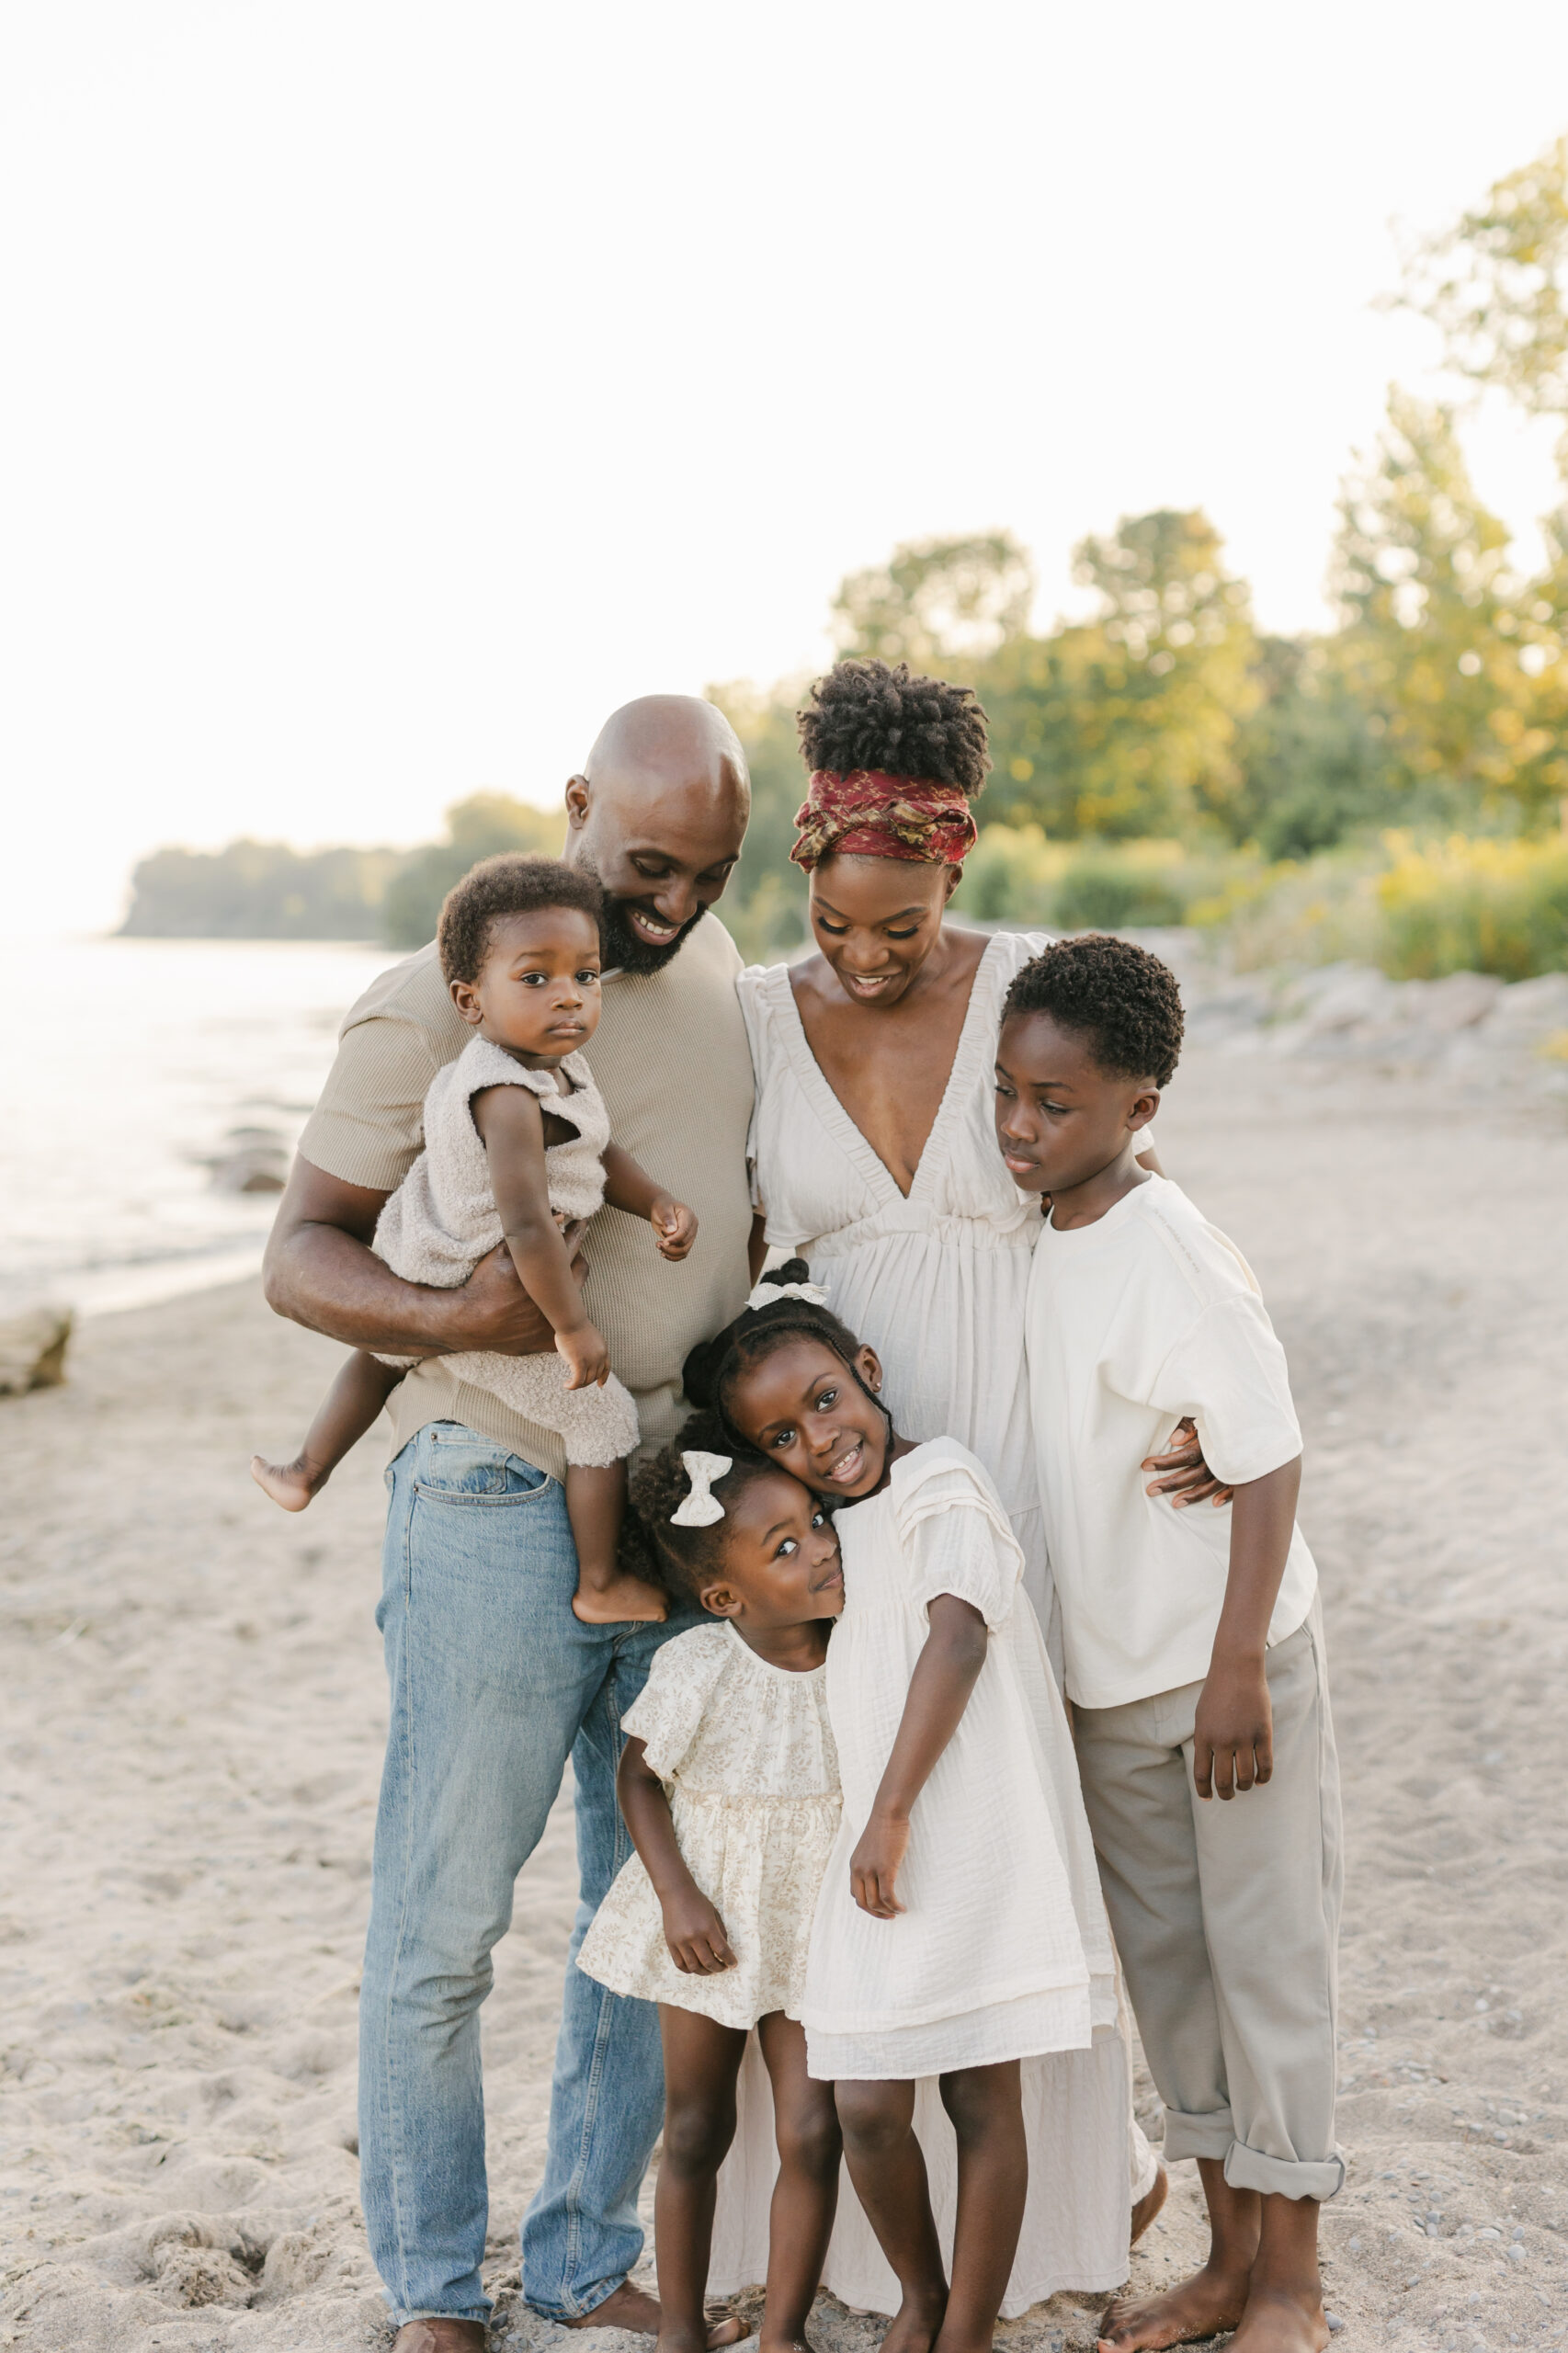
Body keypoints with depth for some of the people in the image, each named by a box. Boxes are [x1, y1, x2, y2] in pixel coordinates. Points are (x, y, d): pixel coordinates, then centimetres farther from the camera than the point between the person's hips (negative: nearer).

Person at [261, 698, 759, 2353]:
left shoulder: (714, 967, 9)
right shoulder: (437, 1003, -11)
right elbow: (300, 1252, -11)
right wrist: (451, 1321, -29)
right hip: (500, 1514, -6)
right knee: (441, 1924, 2)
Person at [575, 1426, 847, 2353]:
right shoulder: (696, 1668, -21)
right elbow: (640, 1778, -7)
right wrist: (678, 1896, -13)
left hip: (815, 1932, 2)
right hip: (711, 1928, -1)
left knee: (811, 2134, -2)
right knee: (696, 2133, 11)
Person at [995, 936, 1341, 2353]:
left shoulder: (1171, 1257, -22)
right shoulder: (1048, 1240, 2)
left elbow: (1270, 1458, -21)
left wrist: (1235, 1670, -22)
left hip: (1229, 1666, -8)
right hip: (1108, 1676, 8)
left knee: (1265, 1950, 4)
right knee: (1163, 1956, 15)